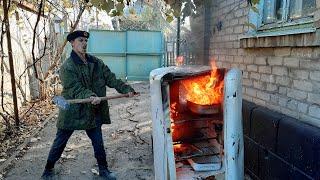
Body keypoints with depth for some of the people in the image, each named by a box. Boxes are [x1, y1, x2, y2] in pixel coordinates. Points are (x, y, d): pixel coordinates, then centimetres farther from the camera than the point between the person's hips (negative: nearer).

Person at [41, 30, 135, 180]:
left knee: (98, 142, 13)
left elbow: (111, 79, 0)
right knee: (59, 142, 12)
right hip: (72, 112, -3)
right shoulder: (67, 67, -12)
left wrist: (127, 89, -13)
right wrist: (90, 96, -40)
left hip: (93, 112, 4)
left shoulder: (97, 63, 3)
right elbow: (76, 89, -23)